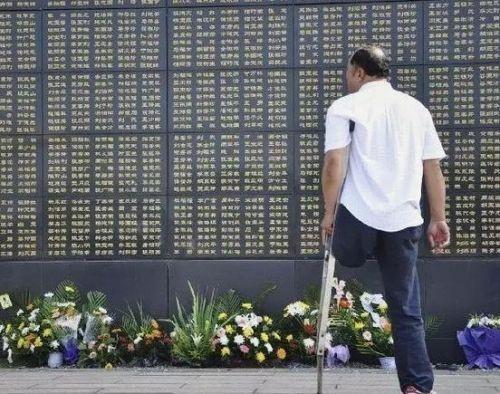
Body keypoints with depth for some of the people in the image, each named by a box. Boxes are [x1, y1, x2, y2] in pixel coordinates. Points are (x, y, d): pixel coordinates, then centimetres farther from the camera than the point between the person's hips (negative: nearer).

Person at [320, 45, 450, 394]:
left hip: (357, 217, -3)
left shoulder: (345, 107, 4)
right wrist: (439, 219, 18)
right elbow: (433, 168, 14)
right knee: (406, 311, 8)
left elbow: (334, 164, -7)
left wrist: (329, 212, 1)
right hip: (404, 221, 3)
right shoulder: (417, 108, 15)